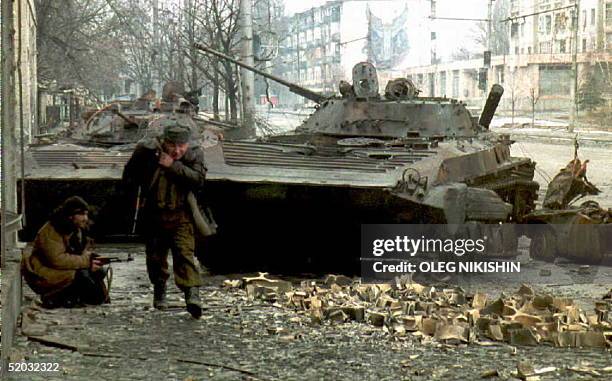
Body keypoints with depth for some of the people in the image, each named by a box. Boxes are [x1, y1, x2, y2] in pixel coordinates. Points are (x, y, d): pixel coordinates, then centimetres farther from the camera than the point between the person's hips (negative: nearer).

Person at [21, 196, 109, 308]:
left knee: (100, 271, -10)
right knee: (81, 275, -32)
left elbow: (84, 252, 12)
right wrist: (86, 262, -27)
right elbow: (57, 259, -29)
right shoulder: (50, 232, -20)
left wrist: (89, 257, -14)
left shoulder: (77, 230, 7)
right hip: (44, 277, -9)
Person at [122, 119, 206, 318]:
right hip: (153, 214, 2)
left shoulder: (194, 155, -8)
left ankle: (192, 294, -26)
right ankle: (159, 290, 36)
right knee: (155, 255, 14)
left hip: (181, 215, -2)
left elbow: (198, 180, -23)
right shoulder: (147, 151, -8)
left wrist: (174, 166, -28)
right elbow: (130, 175, 8)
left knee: (185, 253, -17)